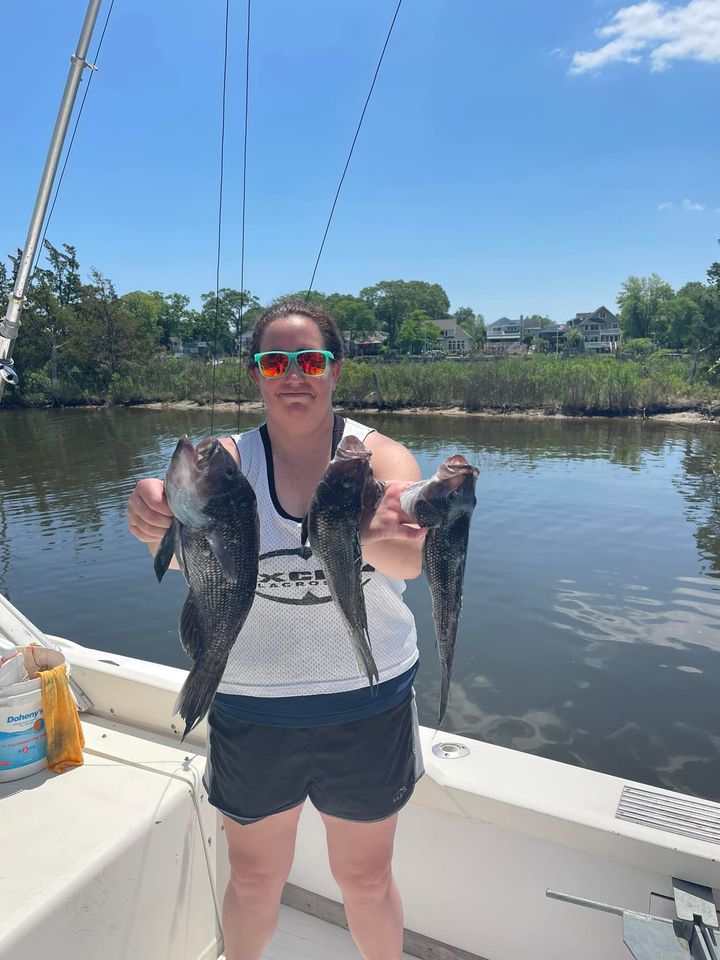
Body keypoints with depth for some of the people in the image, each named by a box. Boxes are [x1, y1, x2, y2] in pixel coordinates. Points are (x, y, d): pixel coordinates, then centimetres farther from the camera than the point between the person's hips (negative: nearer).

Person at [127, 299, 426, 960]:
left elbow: (411, 558, -28)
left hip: (368, 705, 0)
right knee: (254, 881, 22)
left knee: (366, 880, 20)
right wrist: (161, 524, -47)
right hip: (250, 710, 1)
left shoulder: (381, 455, -9)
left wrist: (371, 536, -51)